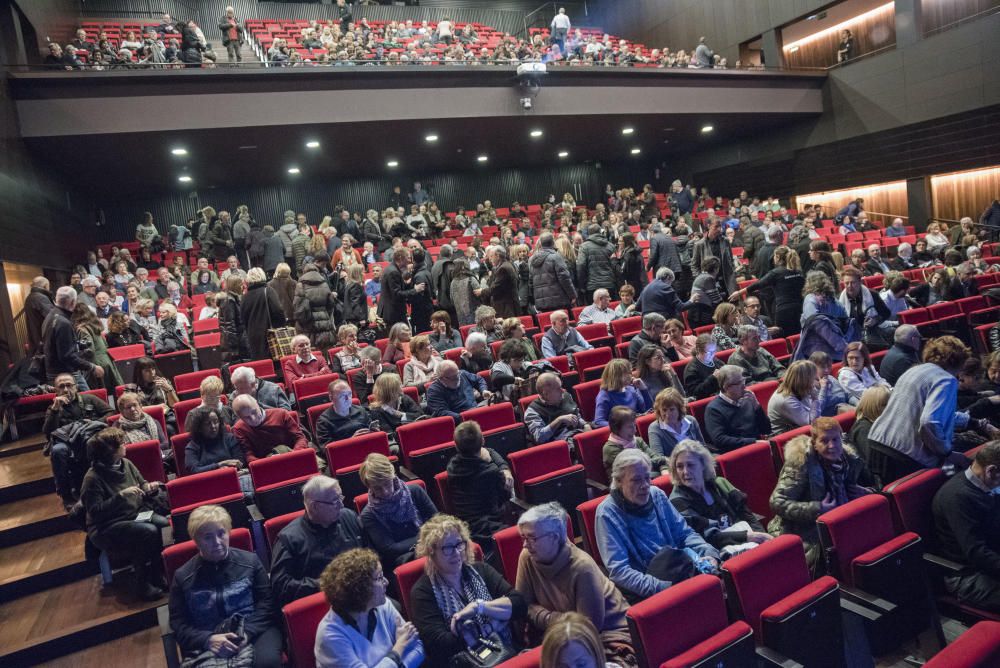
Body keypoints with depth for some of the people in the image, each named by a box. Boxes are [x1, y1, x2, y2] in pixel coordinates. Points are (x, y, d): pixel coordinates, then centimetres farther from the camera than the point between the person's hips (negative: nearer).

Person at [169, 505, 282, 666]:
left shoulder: (250, 561, 8)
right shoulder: (182, 576, 9)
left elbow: (266, 603, 7)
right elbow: (178, 624, 7)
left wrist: (247, 632, -11)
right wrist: (208, 639, -12)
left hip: (255, 631, 0)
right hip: (207, 646, 0)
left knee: (268, 659, -31)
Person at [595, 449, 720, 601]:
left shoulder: (656, 495, 9)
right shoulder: (607, 513, -9)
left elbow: (684, 532, 16)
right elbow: (618, 571, -15)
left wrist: (709, 553, -5)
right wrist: (664, 588, -26)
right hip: (644, 595, -5)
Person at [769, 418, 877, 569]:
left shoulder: (850, 459, 2)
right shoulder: (801, 462, -15)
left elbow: (873, 484, 20)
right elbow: (777, 502, -19)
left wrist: (868, 493, -3)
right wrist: (817, 509, -26)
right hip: (804, 533, -6)